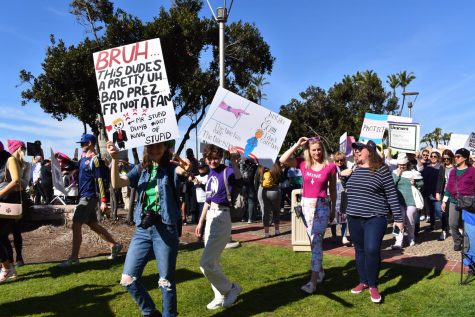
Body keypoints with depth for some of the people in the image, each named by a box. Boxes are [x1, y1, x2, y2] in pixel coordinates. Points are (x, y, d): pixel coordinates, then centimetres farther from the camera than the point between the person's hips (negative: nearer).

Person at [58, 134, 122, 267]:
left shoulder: (94, 159, -13)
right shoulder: (83, 159, 13)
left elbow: (100, 180, -17)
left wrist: (103, 200, -20)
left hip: (88, 197, -9)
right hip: (84, 197, 9)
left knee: (76, 225, -7)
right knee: (93, 225, 14)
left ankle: (74, 258, 1)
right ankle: (115, 245, 22)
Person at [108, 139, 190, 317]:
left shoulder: (170, 168, -2)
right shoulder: (140, 169, 9)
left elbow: (181, 171, -26)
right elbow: (117, 183, -4)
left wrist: (185, 169, -51)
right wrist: (115, 160, -21)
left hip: (165, 230, -4)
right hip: (142, 230, 4)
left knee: (166, 282, 5)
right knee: (128, 279, 6)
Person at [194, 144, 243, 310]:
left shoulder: (227, 171, -11)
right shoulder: (210, 175, 13)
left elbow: (238, 179, -36)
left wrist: (233, 162, -47)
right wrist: (200, 222, 21)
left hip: (221, 218, -9)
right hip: (210, 218, 9)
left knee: (206, 263, -8)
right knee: (212, 262, 14)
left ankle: (231, 288, 13)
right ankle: (220, 296, 30)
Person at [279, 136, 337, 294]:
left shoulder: (330, 167, -5)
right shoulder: (303, 163, 0)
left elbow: (333, 190, 5)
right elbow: (283, 160, -10)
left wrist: (333, 209, 9)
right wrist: (297, 145, -8)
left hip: (321, 206, -3)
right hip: (306, 205, 3)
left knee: (316, 242, -8)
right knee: (315, 241, 16)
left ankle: (313, 281, -5)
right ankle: (320, 271, 34)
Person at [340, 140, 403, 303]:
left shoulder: (381, 169, -8)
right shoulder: (354, 169, 8)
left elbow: (391, 194, -8)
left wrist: (398, 218, -9)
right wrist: (343, 177, 4)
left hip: (375, 218, -6)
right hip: (354, 218, 6)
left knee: (372, 250, -16)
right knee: (360, 250, 13)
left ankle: (373, 286, 3)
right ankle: (363, 281, 29)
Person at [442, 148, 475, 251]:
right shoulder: (453, 171, 13)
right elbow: (449, 187, 15)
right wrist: (444, 201, 13)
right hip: (454, 202, 4)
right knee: (452, 224, -1)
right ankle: (458, 241, 19)